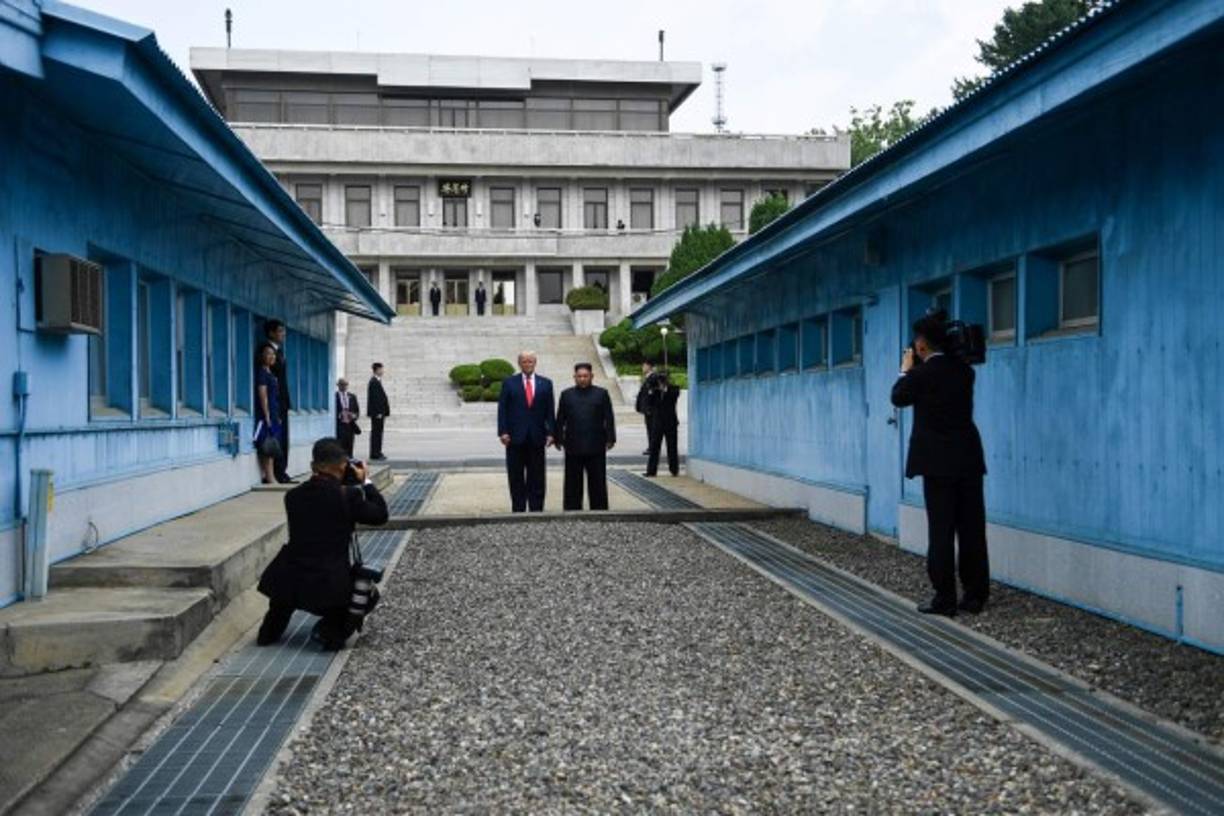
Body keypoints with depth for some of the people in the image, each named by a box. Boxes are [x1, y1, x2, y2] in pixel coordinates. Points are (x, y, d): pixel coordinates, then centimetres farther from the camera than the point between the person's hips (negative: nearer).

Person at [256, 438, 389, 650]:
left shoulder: (292, 496, 1)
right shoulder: (348, 495, -11)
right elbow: (380, 515, 2)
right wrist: (365, 482, 11)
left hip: (289, 583, 4)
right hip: (329, 587, -4)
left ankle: (270, 631, 28)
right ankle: (331, 631, 1)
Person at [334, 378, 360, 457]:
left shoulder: (352, 397, 17)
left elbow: (357, 410, 15)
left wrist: (354, 416, -5)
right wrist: (339, 416, -17)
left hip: (350, 425, 4)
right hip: (339, 425, -4)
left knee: (349, 446, 1)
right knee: (340, 445, -14)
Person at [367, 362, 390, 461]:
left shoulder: (377, 381, 16)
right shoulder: (374, 382, -15)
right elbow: (374, 398, -20)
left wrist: (384, 411, 17)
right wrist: (378, 412, -21)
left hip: (379, 412, 10)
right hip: (377, 412, -10)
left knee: (378, 432, 13)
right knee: (376, 432, -7)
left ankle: (377, 453, 18)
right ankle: (375, 454, -4)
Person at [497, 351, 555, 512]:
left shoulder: (545, 383, 8)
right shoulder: (509, 382, 5)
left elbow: (550, 410, 6)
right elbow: (502, 409, 1)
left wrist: (551, 432, -4)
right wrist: (503, 432, -9)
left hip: (537, 437, 1)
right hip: (515, 437, -1)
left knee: (537, 479, 3)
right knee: (516, 478, 4)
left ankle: (536, 510, 8)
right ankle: (518, 510, 10)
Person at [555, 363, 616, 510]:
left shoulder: (601, 394, 6)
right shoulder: (566, 395, 10)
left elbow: (609, 419, 3)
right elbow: (560, 420, 8)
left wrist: (610, 439, -5)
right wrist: (559, 439, 1)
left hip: (596, 447, -1)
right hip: (573, 447, 1)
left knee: (597, 482, 3)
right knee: (573, 484, 4)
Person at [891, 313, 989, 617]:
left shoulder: (922, 373, -10)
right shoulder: (964, 370, 6)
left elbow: (898, 398, 6)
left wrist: (906, 370, 19)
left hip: (939, 462, -6)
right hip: (969, 459, 6)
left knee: (941, 531, -2)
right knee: (972, 530, 8)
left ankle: (945, 599, 0)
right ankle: (976, 595, 14)